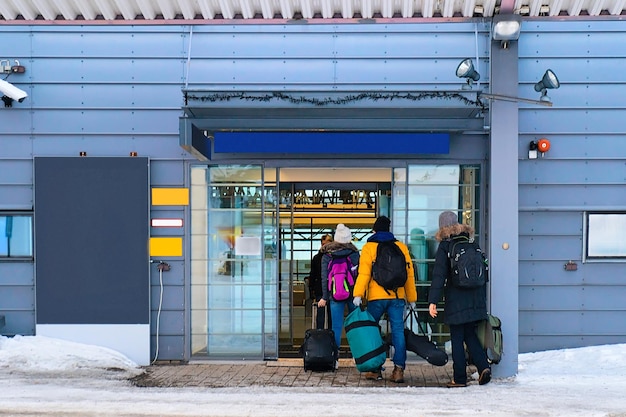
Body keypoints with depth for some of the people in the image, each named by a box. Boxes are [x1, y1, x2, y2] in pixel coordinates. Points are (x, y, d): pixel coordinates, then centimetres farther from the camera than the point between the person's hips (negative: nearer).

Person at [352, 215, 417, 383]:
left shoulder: (369, 247, 2)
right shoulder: (401, 247, 11)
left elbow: (364, 273, -9)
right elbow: (409, 274, 11)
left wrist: (358, 294, -11)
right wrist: (411, 298, 16)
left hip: (376, 297, -2)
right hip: (397, 297, 2)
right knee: (398, 331, 2)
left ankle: (375, 369, 8)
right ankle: (399, 369, -6)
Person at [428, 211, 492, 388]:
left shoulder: (445, 246, -5)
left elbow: (439, 275, -12)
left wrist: (433, 301, -13)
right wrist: (482, 298, 20)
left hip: (456, 300, -5)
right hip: (475, 299, 5)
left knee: (457, 338, 2)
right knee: (470, 335, 16)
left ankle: (459, 378, 4)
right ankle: (483, 366, -2)